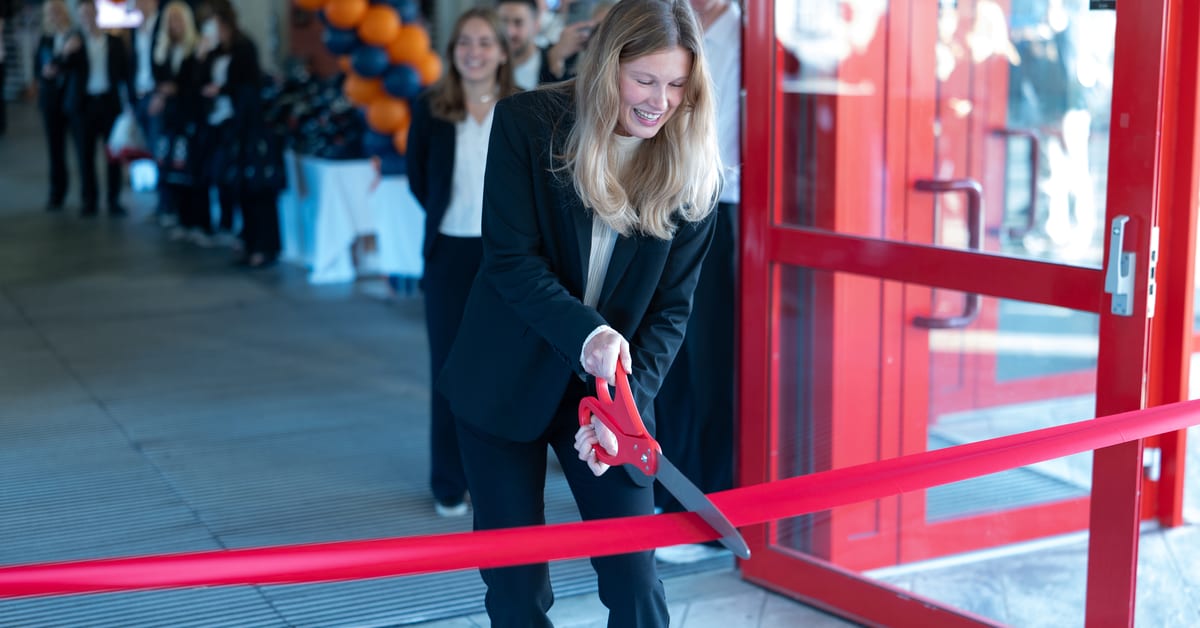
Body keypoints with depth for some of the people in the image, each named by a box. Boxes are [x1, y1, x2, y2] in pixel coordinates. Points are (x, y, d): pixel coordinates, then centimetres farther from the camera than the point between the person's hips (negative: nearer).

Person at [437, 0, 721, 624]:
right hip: (505, 380, -1)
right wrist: (586, 334, -28)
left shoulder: (692, 170, -6)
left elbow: (670, 307, -5)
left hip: (615, 385, 1)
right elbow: (511, 259, -13)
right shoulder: (526, 123, -11)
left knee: (634, 574, -1)